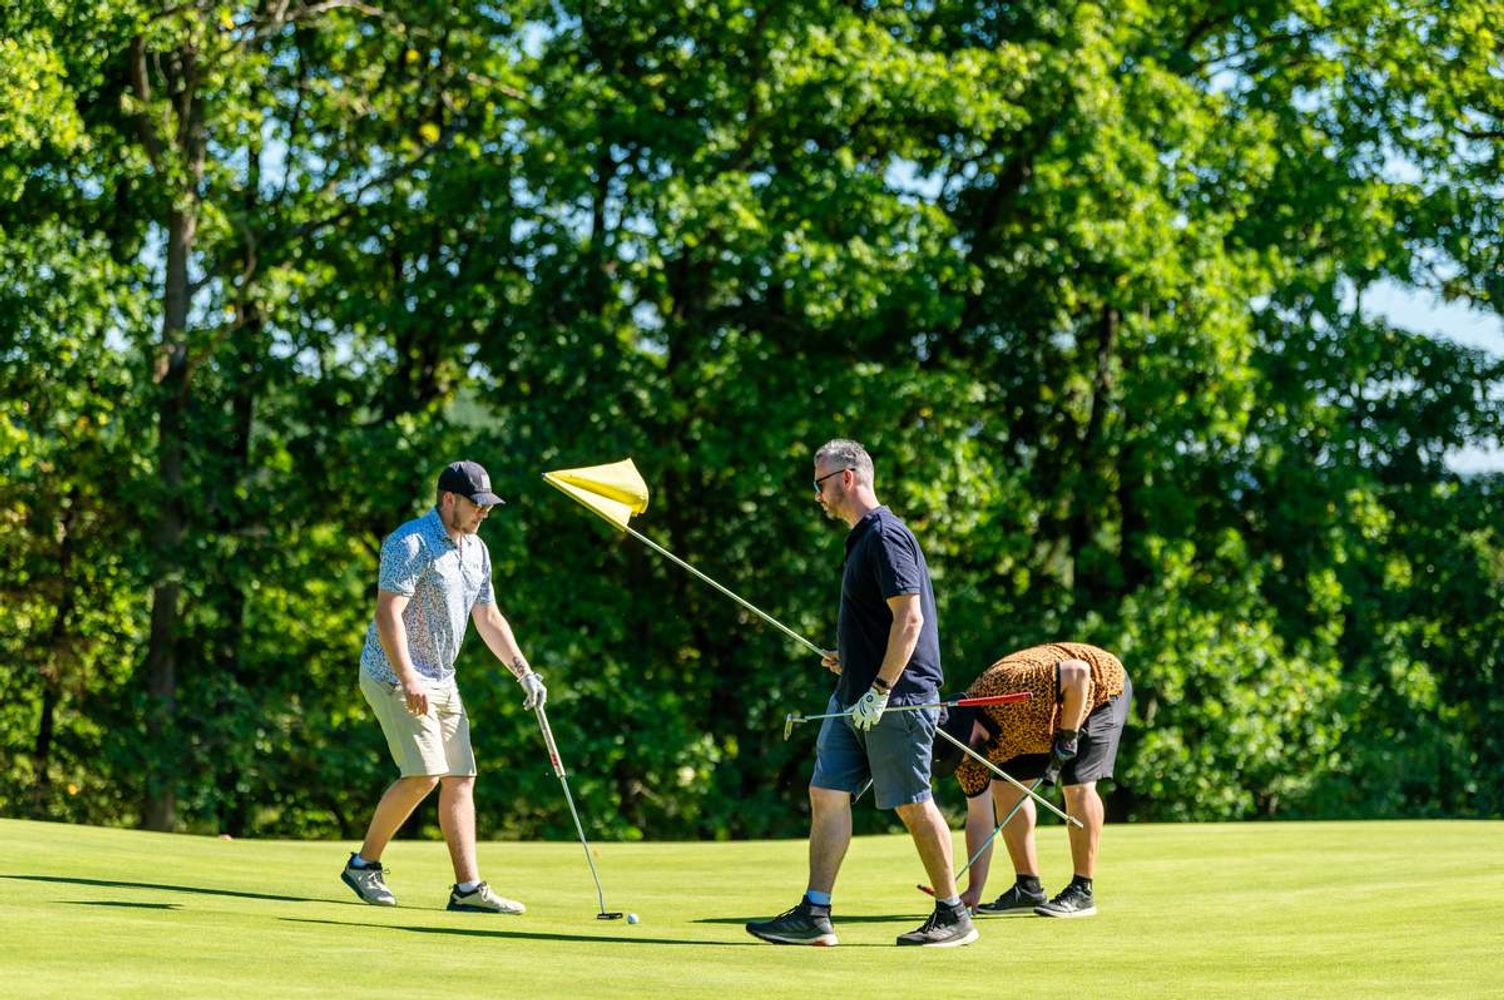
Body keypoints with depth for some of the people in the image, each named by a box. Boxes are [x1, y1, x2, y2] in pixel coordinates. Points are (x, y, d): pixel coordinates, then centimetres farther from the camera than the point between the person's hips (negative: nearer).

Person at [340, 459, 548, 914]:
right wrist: (408, 679, -28)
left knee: (460, 778, 3)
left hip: (441, 681, 9)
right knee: (424, 774, -17)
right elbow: (388, 614, -21)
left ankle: (468, 888, 3)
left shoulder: (476, 549, 12)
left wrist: (524, 671, 14)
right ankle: (364, 863, -1)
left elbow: (488, 617, 21)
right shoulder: (412, 543, -15)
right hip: (395, 676, -9)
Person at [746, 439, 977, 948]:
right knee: (827, 793, 4)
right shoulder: (863, 538, 17)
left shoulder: (885, 535, -14)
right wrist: (849, 660, 16)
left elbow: (910, 618, -21)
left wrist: (880, 689, -23)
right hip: (855, 697, 10)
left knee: (913, 805, -3)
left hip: (895, 699, -10)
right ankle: (814, 915, 3)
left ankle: (953, 916, 7)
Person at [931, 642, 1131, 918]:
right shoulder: (967, 746, -14)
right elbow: (979, 819, -10)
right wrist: (974, 889, -14)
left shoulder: (1008, 688, -40)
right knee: (1006, 787, -4)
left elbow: (1079, 671, -39)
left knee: (1077, 785, -22)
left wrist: (1068, 736, -31)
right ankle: (1028, 889, 3)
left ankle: (1082, 892, -13)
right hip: (1051, 719, 7)